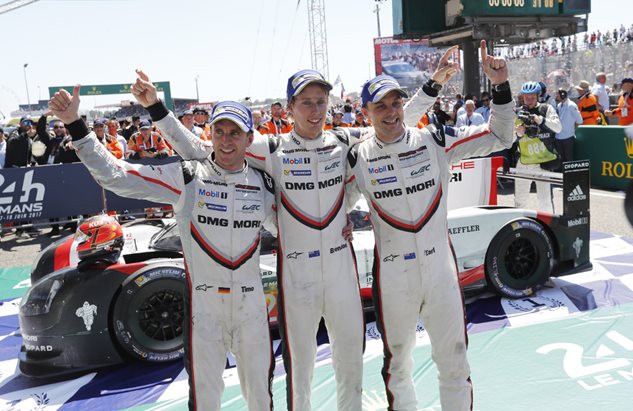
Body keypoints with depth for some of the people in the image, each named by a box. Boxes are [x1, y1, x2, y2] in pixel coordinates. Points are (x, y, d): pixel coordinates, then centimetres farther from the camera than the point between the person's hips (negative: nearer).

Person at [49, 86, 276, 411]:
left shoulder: (264, 184, 2)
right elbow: (115, 175, -14)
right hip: (203, 302, -2)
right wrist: (74, 125, -20)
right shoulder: (186, 177, -8)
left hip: (251, 304, 3)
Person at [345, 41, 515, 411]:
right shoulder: (359, 157, -3)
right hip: (392, 273, 0)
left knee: (455, 363, 11)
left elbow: (499, 137, -2)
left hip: (440, 265, 1)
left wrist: (501, 86, -13)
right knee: (398, 363, 17)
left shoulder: (435, 140, -3)